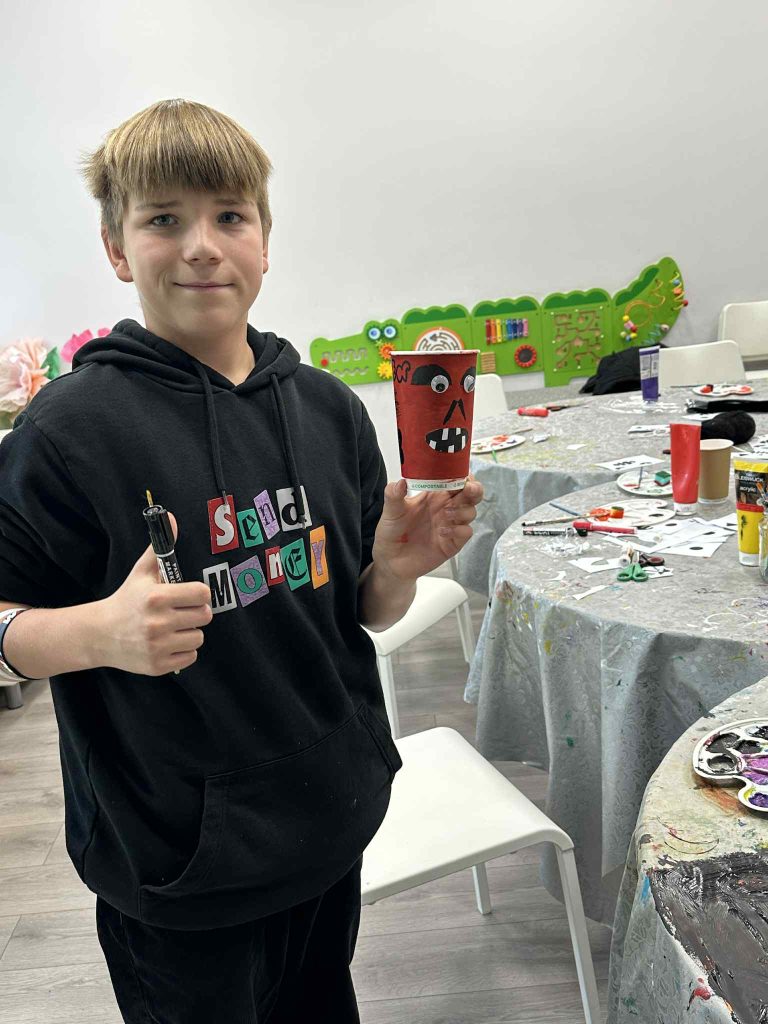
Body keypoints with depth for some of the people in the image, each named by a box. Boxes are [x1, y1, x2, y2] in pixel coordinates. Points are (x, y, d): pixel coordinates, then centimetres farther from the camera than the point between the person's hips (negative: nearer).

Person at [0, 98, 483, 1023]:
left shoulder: (328, 408, -2)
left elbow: (364, 611, 6)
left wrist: (399, 566, -14)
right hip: (177, 871, -4)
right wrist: (103, 632, -28)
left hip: (333, 829, 5)